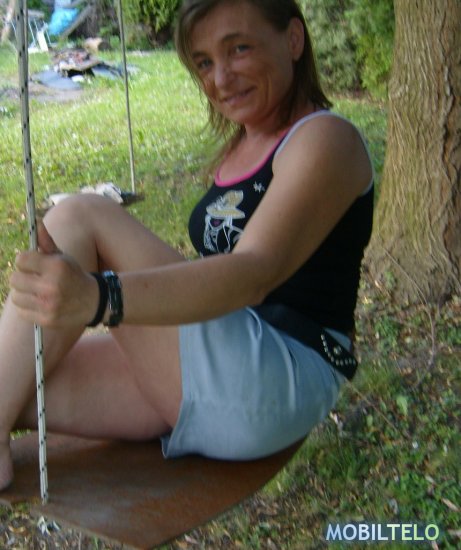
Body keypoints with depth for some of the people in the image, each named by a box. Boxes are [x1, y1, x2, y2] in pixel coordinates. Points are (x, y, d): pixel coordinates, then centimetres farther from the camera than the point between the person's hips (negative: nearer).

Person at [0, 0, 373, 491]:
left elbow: (253, 273, -26)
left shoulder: (325, 139, -8)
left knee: (81, 218, -17)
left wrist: (97, 297, -41)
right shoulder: (241, 146, 19)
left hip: (280, 382, -9)